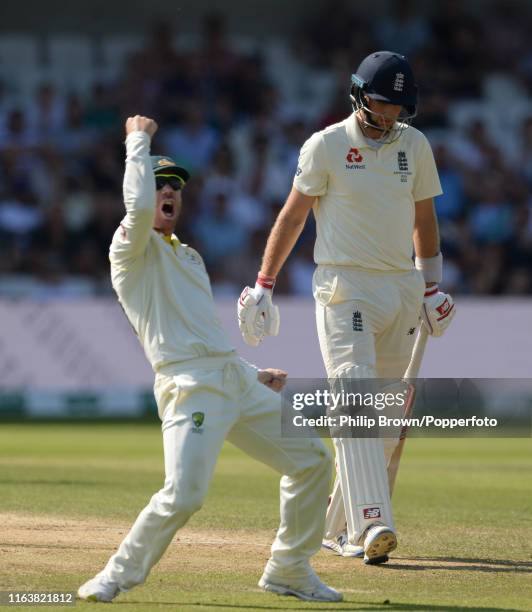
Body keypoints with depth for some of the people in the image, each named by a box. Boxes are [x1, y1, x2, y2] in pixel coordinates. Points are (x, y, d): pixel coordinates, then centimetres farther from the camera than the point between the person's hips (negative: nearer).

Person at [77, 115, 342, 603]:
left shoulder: (189, 257, 28)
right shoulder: (132, 248, 3)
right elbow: (139, 206, -22)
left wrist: (254, 375, 20)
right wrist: (138, 141, -9)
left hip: (237, 380, 9)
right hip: (189, 386, -9)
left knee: (311, 460, 8)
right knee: (183, 495, -25)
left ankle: (288, 572, 19)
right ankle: (119, 575, -5)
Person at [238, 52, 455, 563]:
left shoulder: (415, 145, 9)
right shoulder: (326, 146, -4)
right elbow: (293, 215, 1)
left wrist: (431, 286, 14)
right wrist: (263, 284, -2)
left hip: (402, 287, 5)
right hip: (345, 287, -5)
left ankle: (336, 525, 16)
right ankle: (371, 525, -30)